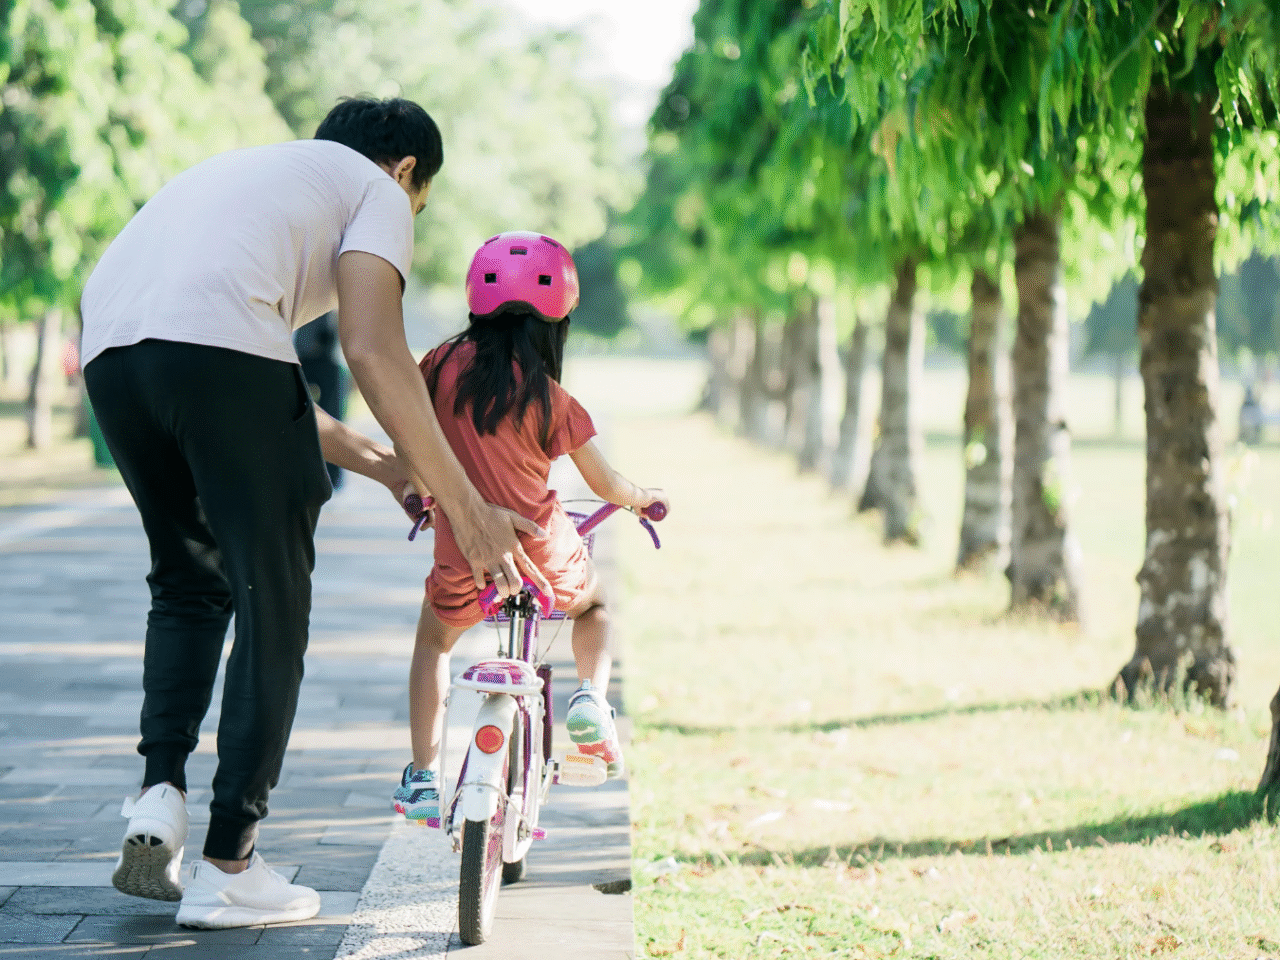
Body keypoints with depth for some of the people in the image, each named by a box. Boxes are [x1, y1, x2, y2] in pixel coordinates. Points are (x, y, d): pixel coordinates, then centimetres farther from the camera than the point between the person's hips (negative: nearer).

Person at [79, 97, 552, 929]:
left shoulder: (254, 172, 39)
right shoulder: (378, 192, 18)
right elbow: (372, 351, 1)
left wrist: (372, 459, 45)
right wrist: (465, 507, 2)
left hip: (109, 348, 7)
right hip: (217, 343, -7)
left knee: (187, 583, 25)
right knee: (272, 603, 5)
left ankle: (160, 792, 7)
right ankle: (228, 869, 6)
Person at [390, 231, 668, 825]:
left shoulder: (444, 364, -7)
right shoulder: (549, 396, -10)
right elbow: (605, 485, -3)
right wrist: (645, 498, 19)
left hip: (465, 556, 1)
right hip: (544, 554, -1)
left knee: (433, 641, 28)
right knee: (593, 604, 31)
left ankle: (422, 779, 20)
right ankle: (591, 696, 5)